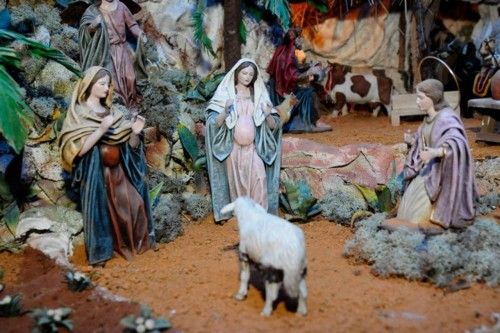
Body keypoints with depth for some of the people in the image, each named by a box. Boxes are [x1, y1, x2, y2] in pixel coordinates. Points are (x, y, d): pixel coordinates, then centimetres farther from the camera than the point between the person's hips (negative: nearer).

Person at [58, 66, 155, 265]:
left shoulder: (112, 112, 12)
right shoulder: (78, 113, -4)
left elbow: (129, 146, 10)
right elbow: (77, 150, -15)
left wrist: (135, 132, -11)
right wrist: (101, 129, -23)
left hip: (118, 170, 5)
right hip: (95, 172, -5)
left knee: (134, 204, -2)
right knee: (100, 209, -3)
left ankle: (134, 242, 15)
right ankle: (99, 252, 10)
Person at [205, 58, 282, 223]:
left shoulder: (259, 95, 6)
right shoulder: (225, 94, 0)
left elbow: (273, 126, 4)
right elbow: (215, 123, -5)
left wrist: (268, 115, -17)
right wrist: (225, 111, -23)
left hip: (253, 147, 1)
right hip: (233, 146, -1)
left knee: (259, 178, -17)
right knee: (236, 181, 2)